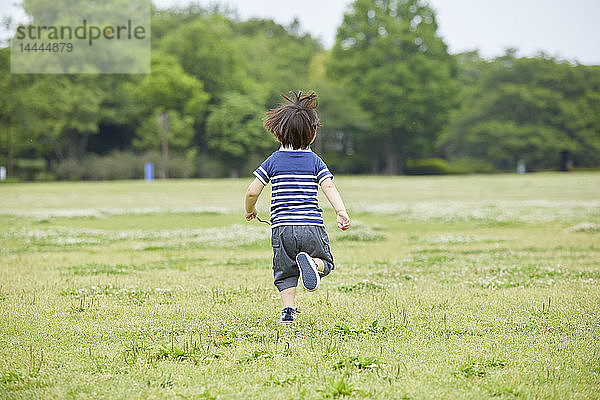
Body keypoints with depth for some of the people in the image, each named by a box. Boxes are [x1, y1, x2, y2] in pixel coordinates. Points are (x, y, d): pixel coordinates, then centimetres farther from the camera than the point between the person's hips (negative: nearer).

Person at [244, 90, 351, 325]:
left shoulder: (273, 161, 5)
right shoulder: (315, 161, 5)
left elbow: (252, 192, 2)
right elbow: (329, 187, -9)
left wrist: (250, 210, 21)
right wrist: (341, 212, -15)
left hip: (282, 227, 0)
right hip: (312, 226, 0)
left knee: (285, 273, 13)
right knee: (326, 263, 16)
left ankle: (288, 310, -5)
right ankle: (311, 262, -18)